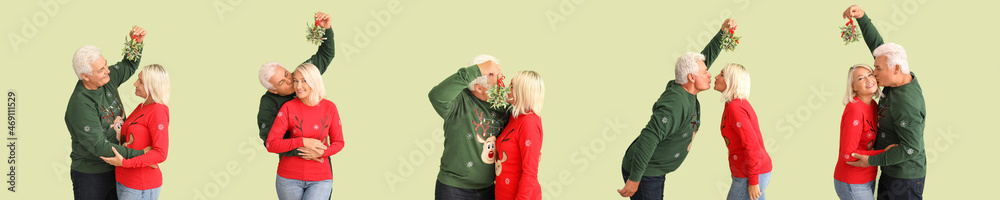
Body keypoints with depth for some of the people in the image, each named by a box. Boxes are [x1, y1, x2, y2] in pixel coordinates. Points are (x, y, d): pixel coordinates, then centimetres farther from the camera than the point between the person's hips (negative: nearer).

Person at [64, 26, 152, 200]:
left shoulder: (106, 79, -4)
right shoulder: (80, 106, -27)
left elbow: (129, 66, 16)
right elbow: (100, 147, -29)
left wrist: (137, 42, -4)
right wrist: (140, 153, -27)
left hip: (114, 170, 7)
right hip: (90, 177, -7)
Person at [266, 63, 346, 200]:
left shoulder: (329, 107, -3)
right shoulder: (288, 108, -7)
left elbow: (338, 143, 5)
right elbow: (271, 145, -12)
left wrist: (321, 152, -17)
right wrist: (303, 142, -21)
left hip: (319, 179, 0)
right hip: (289, 177, 0)